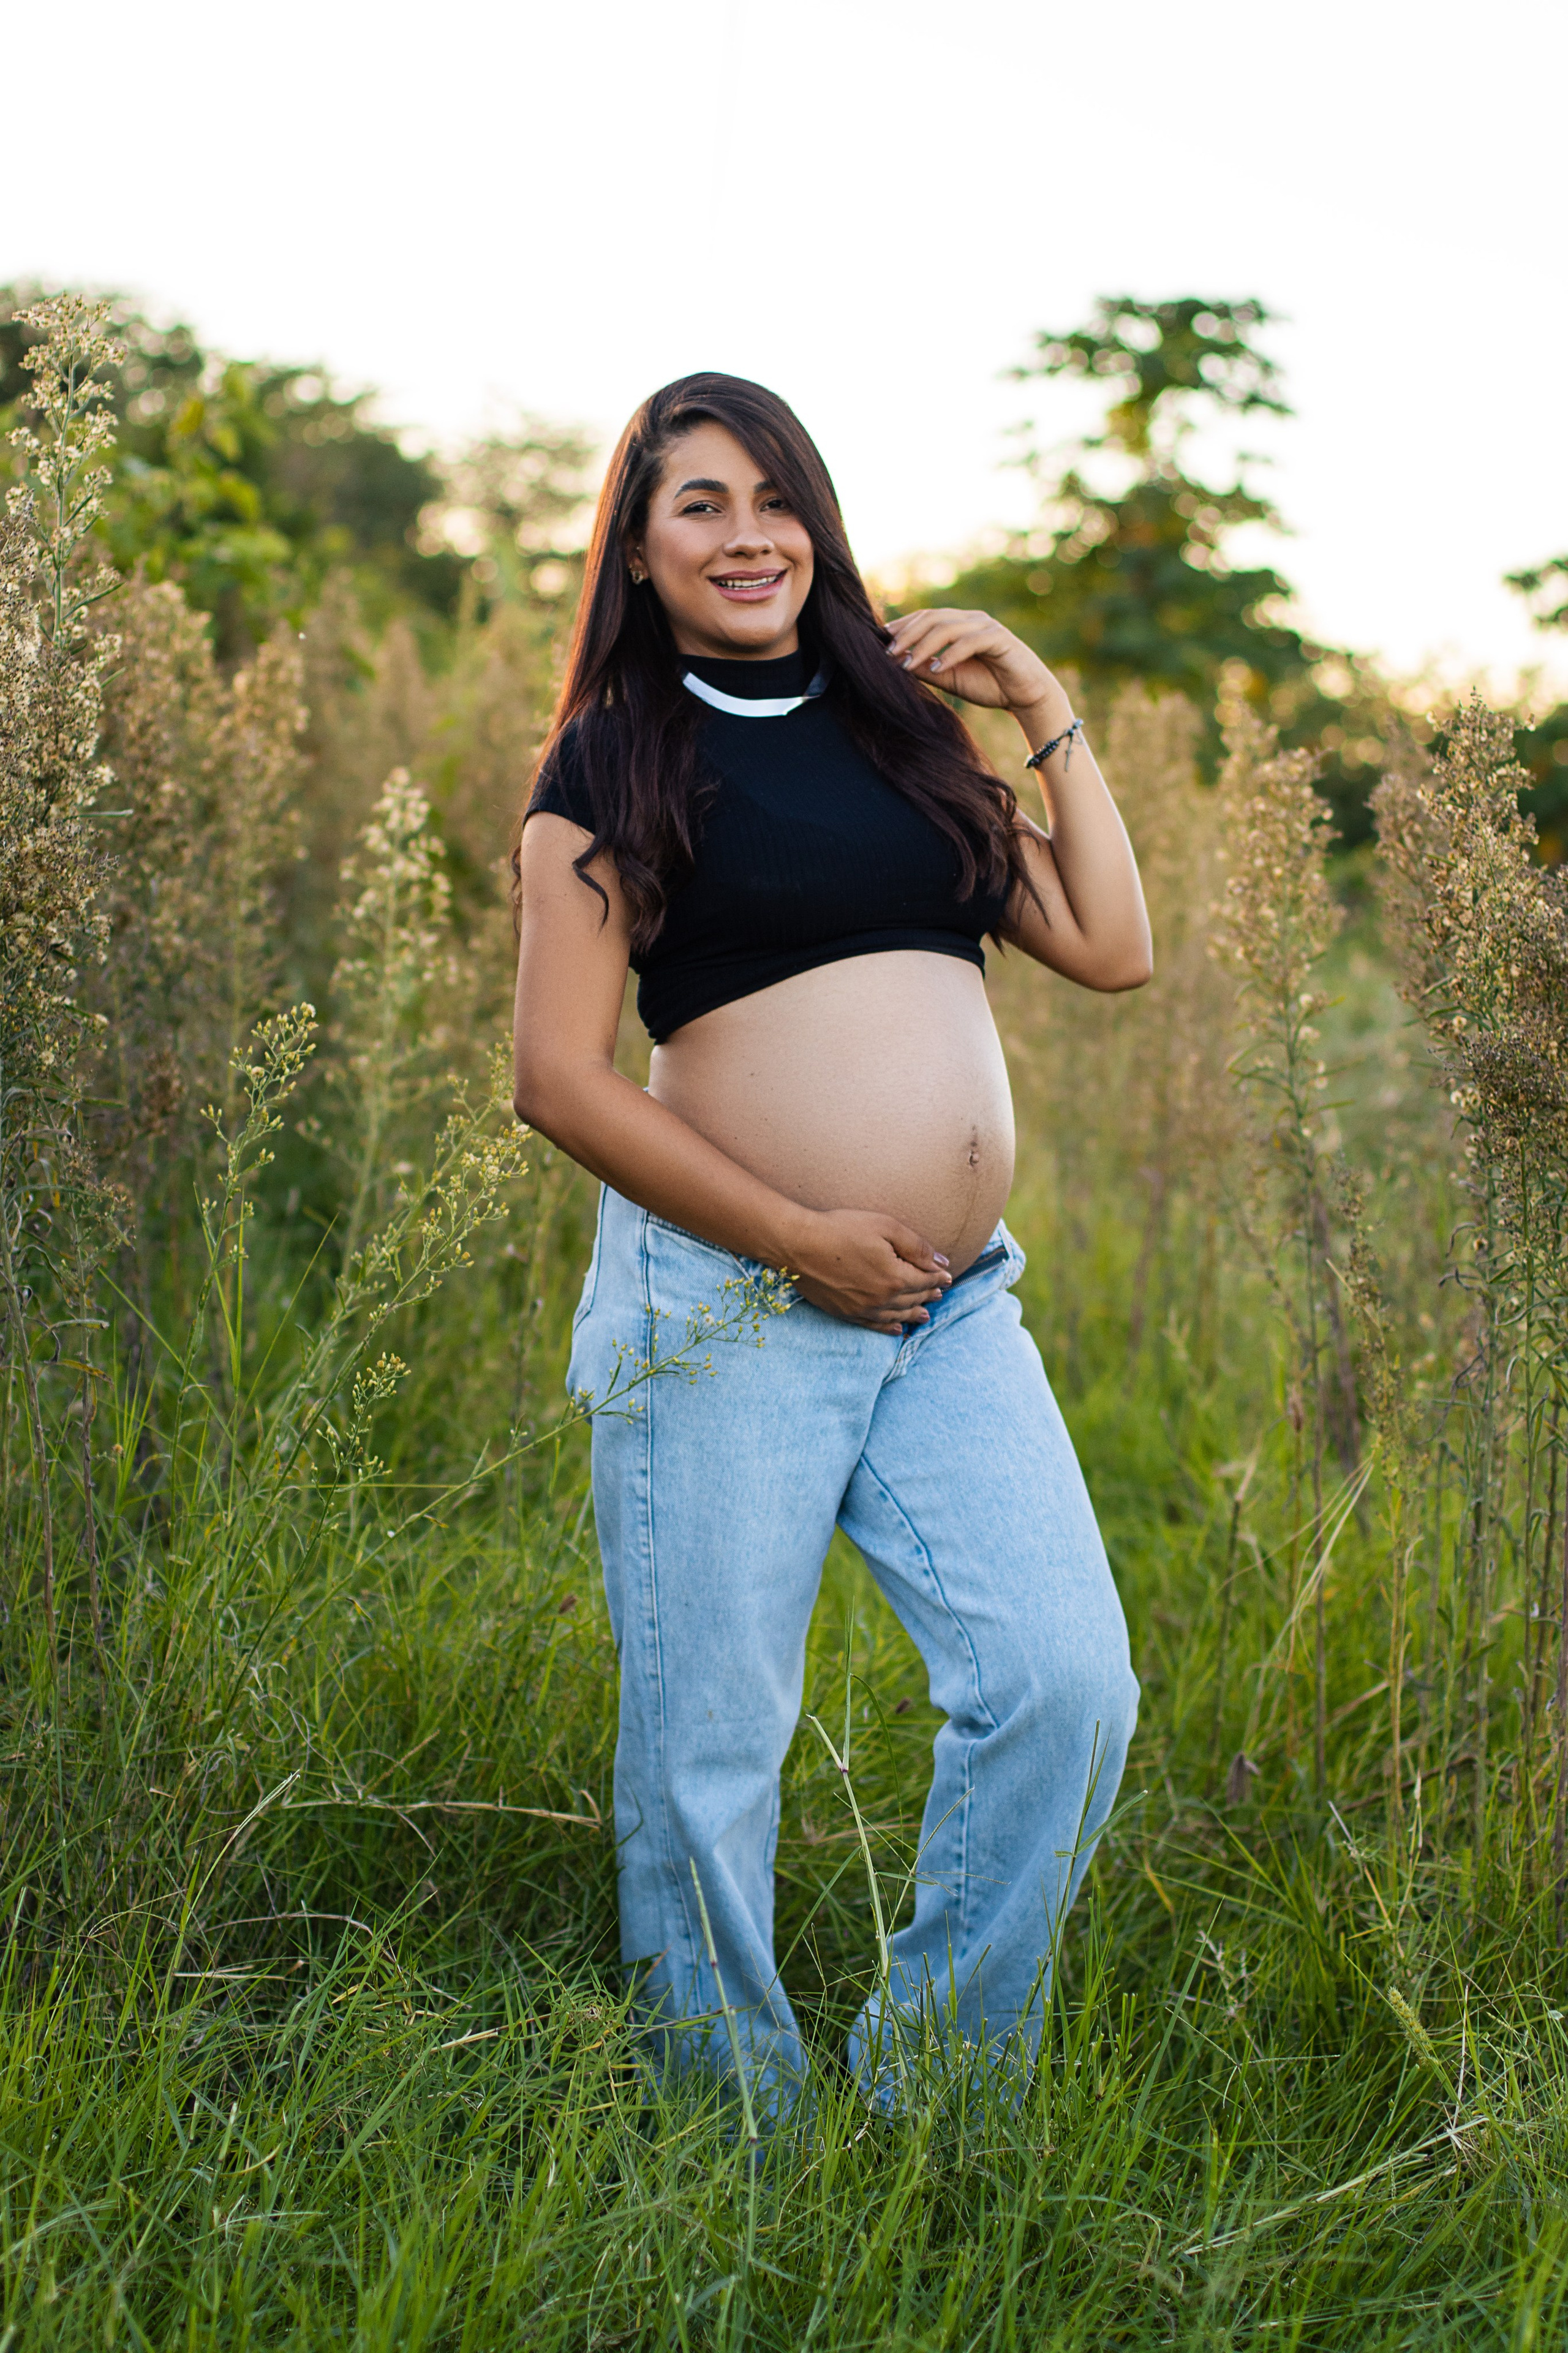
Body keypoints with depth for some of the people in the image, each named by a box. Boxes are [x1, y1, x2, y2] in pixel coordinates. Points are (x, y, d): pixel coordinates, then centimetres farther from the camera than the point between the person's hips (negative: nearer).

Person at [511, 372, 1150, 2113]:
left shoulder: (899, 730, 17)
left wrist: (1048, 714, 9)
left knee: (1066, 1689, -5)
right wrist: (806, 1240, -11)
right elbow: (558, 1079, -7)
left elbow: (1113, 950, 14)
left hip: (954, 1314, 5)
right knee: (708, 1749, 2)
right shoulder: (614, 763, 0)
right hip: (725, 1306, -5)